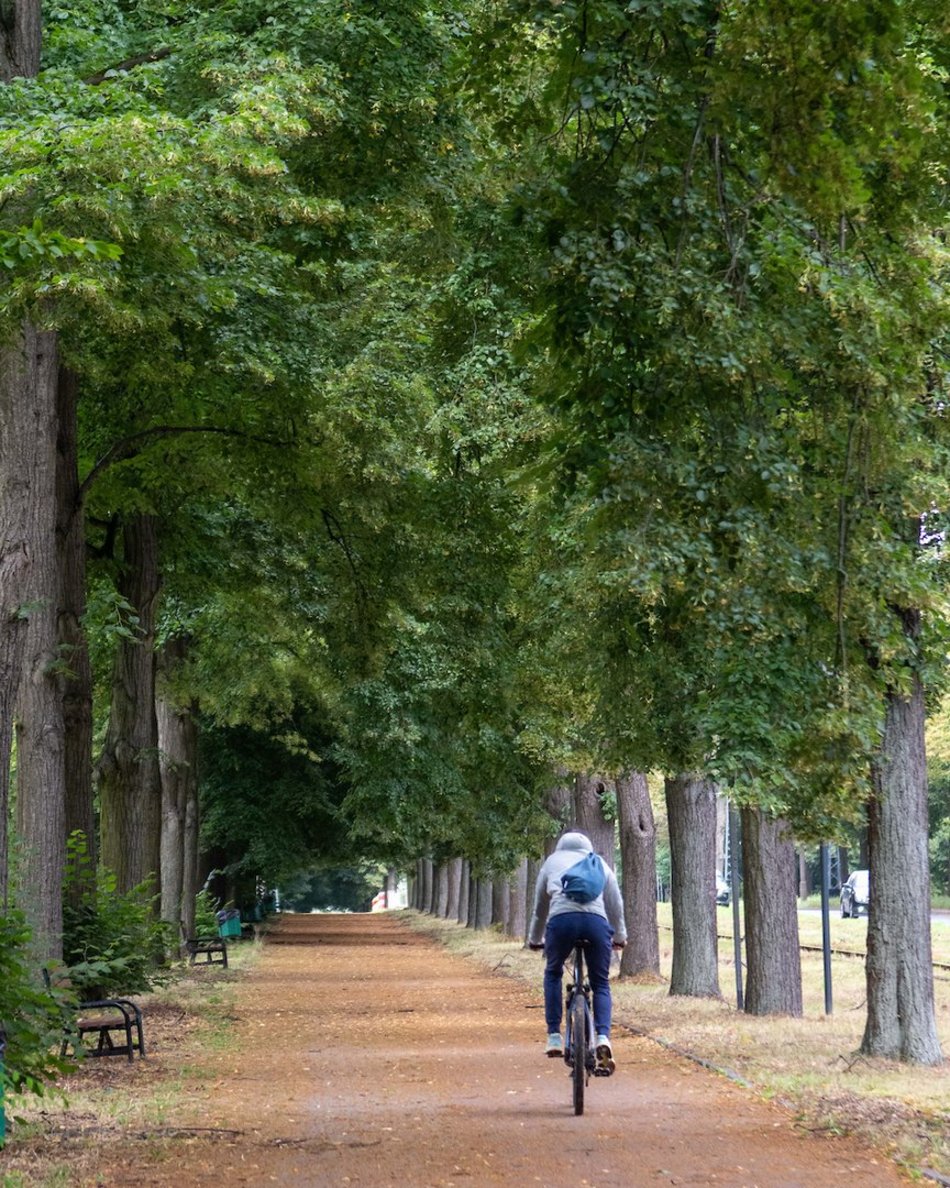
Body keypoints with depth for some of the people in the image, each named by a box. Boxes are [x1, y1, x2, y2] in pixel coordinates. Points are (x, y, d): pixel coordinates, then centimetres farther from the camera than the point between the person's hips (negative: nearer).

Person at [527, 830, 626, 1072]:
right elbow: (616, 904, 33)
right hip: (597, 920, 1)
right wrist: (619, 936, 48)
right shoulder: (599, 863, 30)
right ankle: (603, 1036, -10)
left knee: (553, 974, 24)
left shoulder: (552, 862, 29)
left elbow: (540, 906, 34)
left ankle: (554, 1037, 16)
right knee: (600, 984, 13)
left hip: (561, 918, 0)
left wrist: (535, 939, 48)